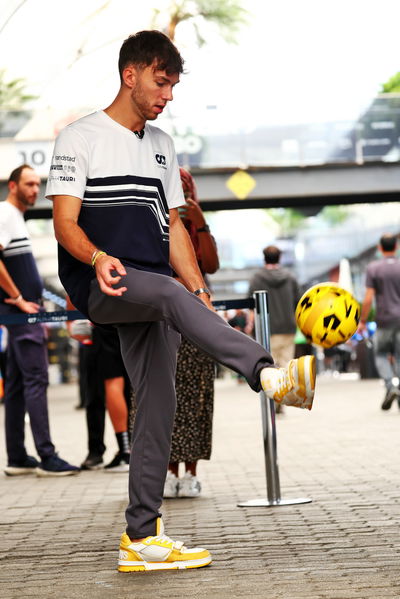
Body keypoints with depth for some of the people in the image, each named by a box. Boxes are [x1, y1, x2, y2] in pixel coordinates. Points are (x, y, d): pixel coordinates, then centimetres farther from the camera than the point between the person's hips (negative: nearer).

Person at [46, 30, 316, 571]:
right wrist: (98, 258, -29)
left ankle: (142, 537, 4)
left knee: (157, 405, -1)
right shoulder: (81, 138, 2)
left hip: (153, 295, 7)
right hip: (102, 284, -6)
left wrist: (200, 290, 9)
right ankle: (271, 376, -56)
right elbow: (65, 222, -8)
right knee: (168, 292, -36)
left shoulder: (162, 146, 21)